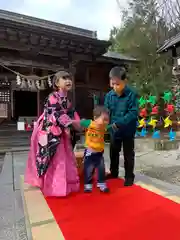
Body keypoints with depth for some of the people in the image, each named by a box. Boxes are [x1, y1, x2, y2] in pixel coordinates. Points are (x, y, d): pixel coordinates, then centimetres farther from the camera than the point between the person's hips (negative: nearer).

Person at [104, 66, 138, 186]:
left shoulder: (132, 95, -19)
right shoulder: (109, 95, -7)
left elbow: (133, 113, -24)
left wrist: (118, 123, -31)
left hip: (128, 130, -4)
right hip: (114, 130, 5)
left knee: (128, 154, 11)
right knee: (113, 152, 20)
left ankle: (129, 176, 29)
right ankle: (114, 172, 41)